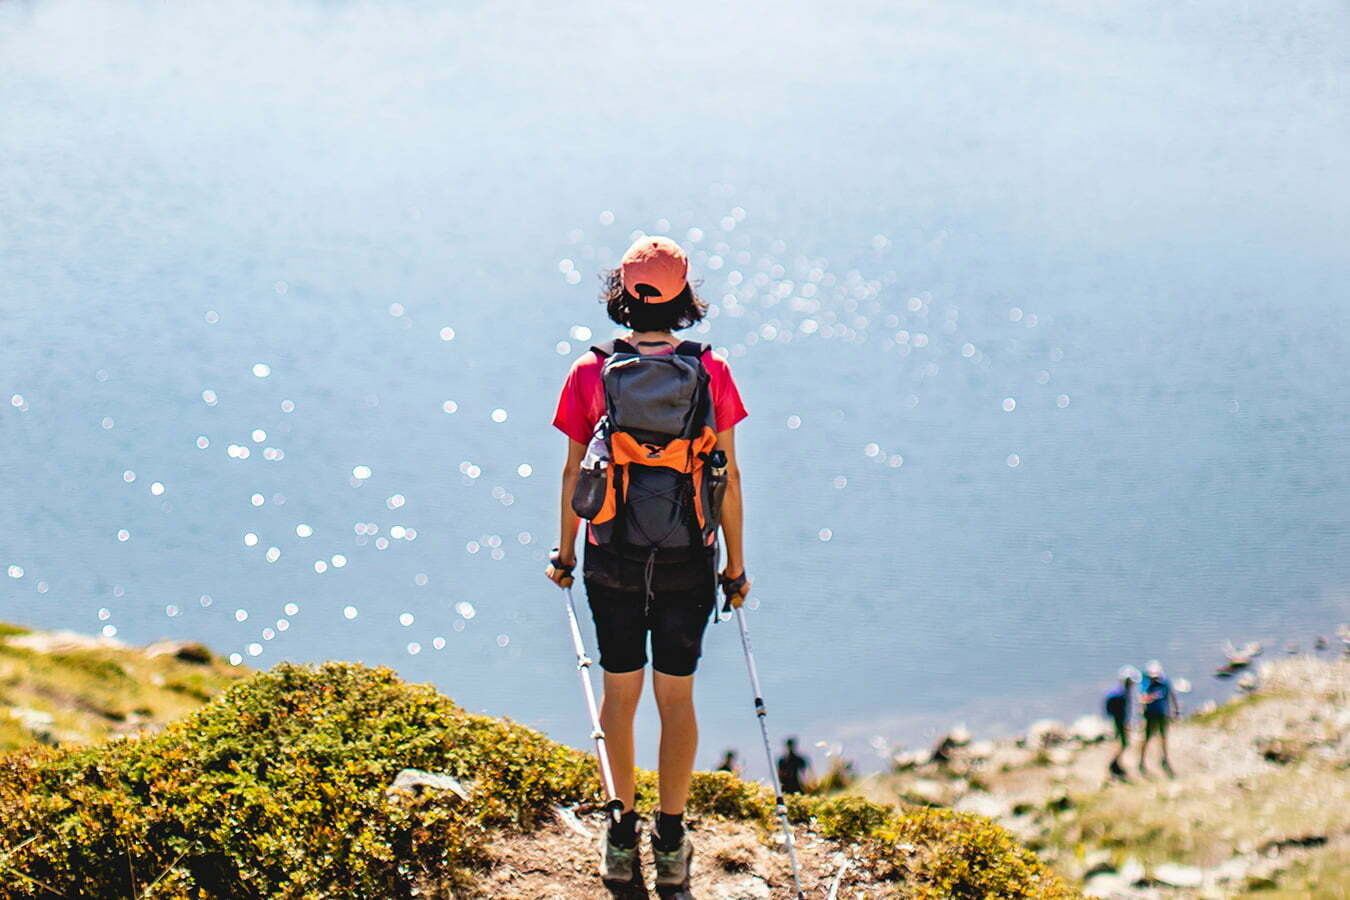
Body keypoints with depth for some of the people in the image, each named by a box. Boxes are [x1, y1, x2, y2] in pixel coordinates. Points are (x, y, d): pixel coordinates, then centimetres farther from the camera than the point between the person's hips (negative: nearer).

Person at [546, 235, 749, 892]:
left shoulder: (590, 372, -7)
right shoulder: (712, 373, -7)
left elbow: (574, 473, -2)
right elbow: (728, 476, -3)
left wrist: (565, 553, 11)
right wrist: (735, 564, 7)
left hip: (613, 560, 0)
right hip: (688, 562, 0)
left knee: (619, 693, 14)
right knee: (676, 697, 11)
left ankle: (622, 841, 21)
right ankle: (671, 846, 16)